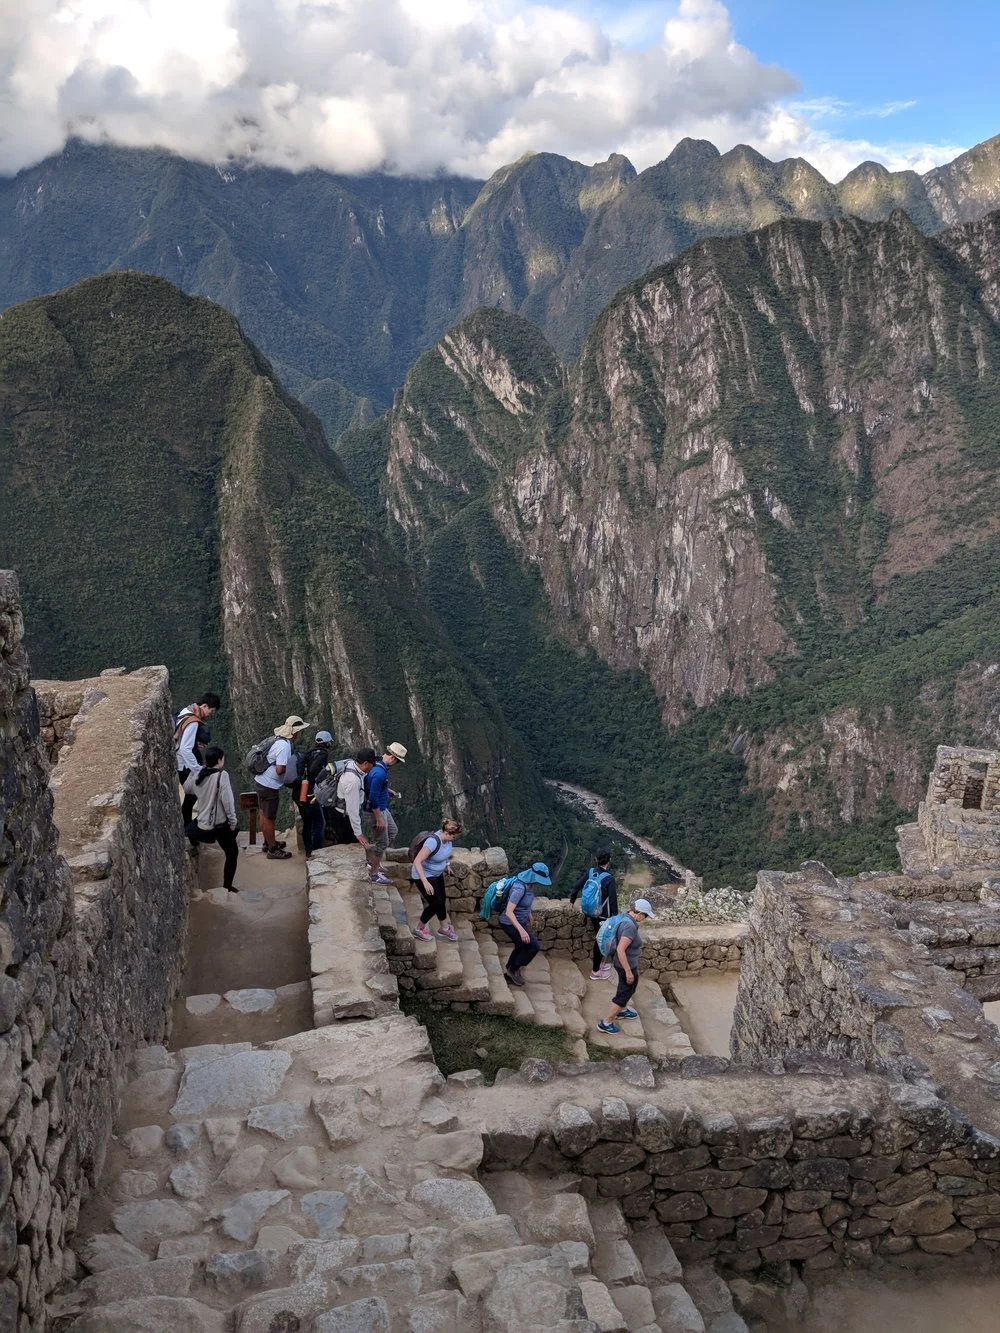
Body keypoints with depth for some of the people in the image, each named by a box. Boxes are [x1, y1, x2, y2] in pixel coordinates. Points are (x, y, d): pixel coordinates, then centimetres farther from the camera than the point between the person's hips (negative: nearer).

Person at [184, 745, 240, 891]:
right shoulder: (222, 775, -18)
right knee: (232, 853, 14)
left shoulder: (198, 775, 0)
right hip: (219, 825, -4)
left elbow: (186, 788, 21)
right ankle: (227, 887, 15)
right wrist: (233, 821, -10)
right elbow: (227, 800, -20)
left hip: (201, 824, 5)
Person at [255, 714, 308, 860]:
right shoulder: (284, 746, -25)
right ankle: (273, 850, 16)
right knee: (269, 818, 4)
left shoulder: (277, 739, 4)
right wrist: (288, 767, -9)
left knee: (264, 814, 22)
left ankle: (268, 842, 38)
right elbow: (279, 770, -29)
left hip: (261, 781, 9)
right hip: (270, 786, -9)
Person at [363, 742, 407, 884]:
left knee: (392, 832, 24)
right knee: (381, 842, 3)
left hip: (382, 808, 10)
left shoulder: (378, 764, 0)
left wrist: (388, 790, 11)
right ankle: (374, 874, 18)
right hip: (374, 812, -10)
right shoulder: (379, 773, -31)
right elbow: (373, 798, -29)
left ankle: (373, 861, 34)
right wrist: (379, 819, -22)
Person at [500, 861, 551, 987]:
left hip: (521, 921, 9)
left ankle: (509, 972, 40)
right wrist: (521, 930, -41)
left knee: (522, 947, 22)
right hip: (510, 923, -9)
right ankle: (513, 969, 10)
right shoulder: (519, 888, -32)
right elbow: (509, 912, -35)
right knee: (533, 946, -8)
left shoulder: (529, 883, -6)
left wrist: (529, 914, 27)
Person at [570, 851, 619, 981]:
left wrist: (572, 898, 22)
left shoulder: (590, 872, -7)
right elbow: (613, 900, -19)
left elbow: (576, 886, 2)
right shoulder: (609, 879, -24)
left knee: (599, 937, 24)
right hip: (603, 915, -6)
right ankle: (596, 971, 17)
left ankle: (598, 961, 39)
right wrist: (615, 917, -8)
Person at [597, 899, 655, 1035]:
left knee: (628, 988, 30)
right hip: (627, 965, -9)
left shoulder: (626, 917, -4)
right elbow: (620, 950, -35)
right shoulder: (630, 927, -33)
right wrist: (628, 971, -28)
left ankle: (622, 1010, 53)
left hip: (626, 963, 9)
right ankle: (606, 1023, 19)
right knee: (624, 993, 8)